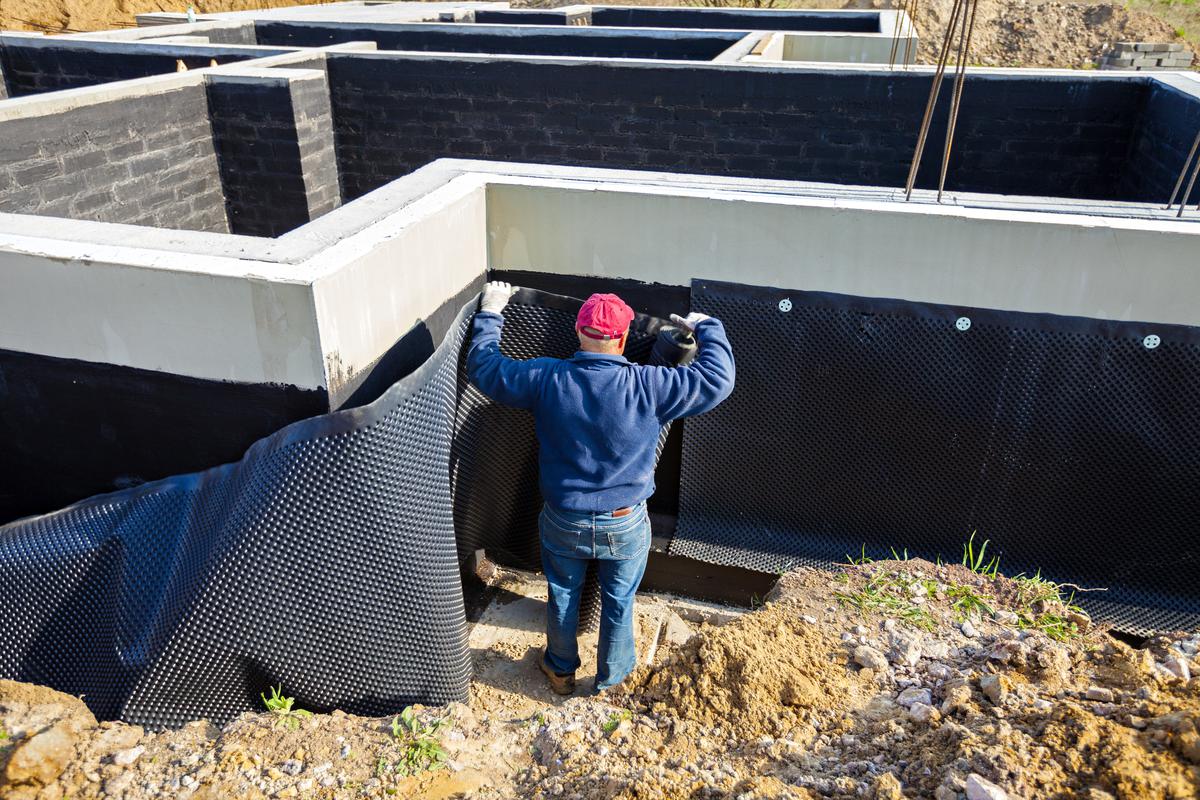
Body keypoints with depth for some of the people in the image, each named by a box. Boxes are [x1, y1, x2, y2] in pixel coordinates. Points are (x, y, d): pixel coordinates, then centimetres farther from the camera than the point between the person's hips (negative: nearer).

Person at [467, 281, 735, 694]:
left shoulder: (546, 379, -18)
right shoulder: (648, 386, -21)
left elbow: (484, 368, -2)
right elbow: (717, 378, -10)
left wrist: (490, 314, 11)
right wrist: (706, 328, 6)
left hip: (563, 524, 1)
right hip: (625, 526, -1)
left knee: (563, 597, 25)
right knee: (618, 604, 22)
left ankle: (561, 669, 48)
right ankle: (611, 675, 45)